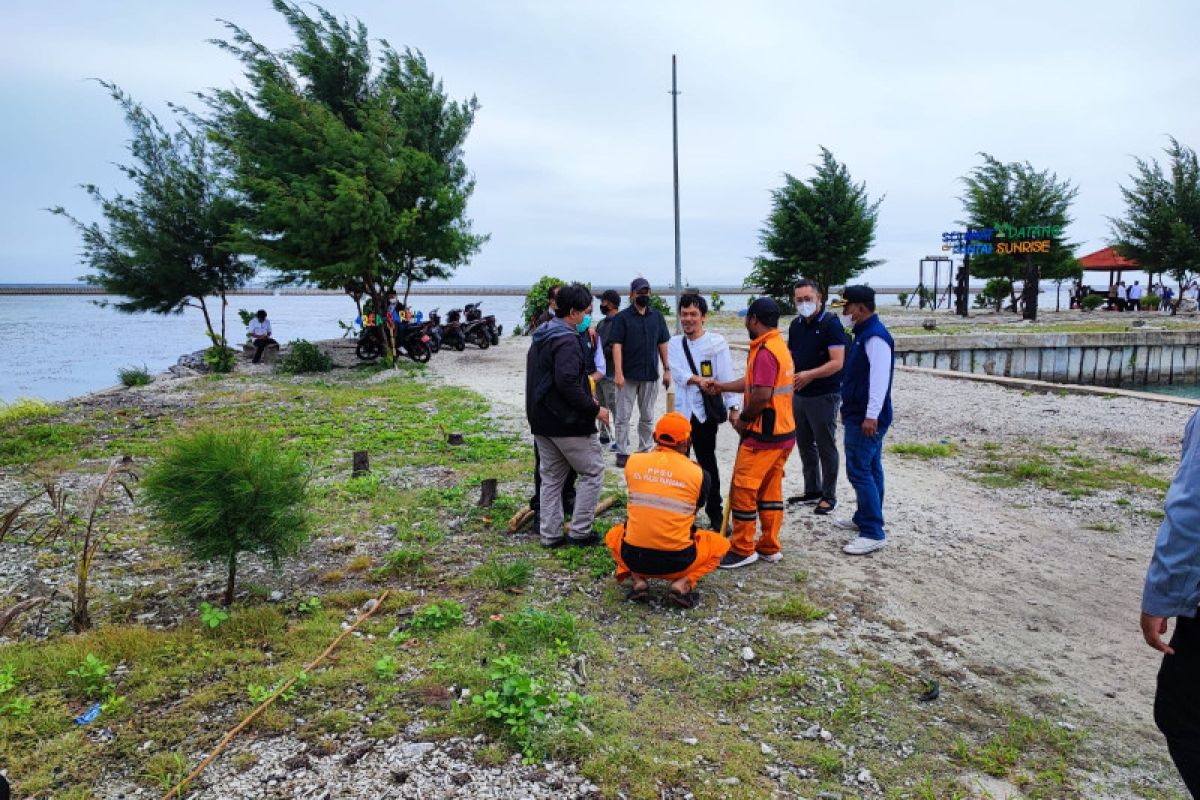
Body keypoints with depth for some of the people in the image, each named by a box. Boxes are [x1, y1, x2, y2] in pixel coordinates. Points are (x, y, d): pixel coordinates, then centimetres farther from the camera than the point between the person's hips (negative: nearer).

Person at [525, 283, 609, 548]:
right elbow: (567, 382, -28)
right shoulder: (566, 340, -18)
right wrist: (593, 409, -18)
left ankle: (550, 534, 19)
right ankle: (580, 531, 8)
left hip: (541, 421, 9)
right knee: (593, 471, 5)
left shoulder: (540, 337, 13)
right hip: (568, 422, -9)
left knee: (551, 477, 15)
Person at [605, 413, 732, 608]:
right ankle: (683, 584, 0)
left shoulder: (633, 461, 0)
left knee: (614, 535, 35)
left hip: (634, 559, 2)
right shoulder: (698, 474, -6)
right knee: (720, 544, 25)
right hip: (676, 563, -2)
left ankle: (639, 581, 9)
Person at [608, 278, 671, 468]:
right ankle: (622, 453, 9)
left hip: (650, 375, 4)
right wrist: (618, 373, -18)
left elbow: (662, 344, 11)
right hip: (628, 375, -4)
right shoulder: (622, 317, -4)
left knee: (647, 416, 12)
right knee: (623, 416, 1)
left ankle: (645, 450, 22)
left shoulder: (657, 317, 8)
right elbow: (616, 345, -9)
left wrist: (667, 370, 7)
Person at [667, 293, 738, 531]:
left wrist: (733, 408, -15)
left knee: (707, 462, 3)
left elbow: (726, 376, -7)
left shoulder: (717, 342, -2)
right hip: (682, 411, 3)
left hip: (706, 412, -3)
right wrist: (700, 380, -23)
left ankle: (715, 513, 14)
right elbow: (677, 373, -7)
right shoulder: (675, 343, 8)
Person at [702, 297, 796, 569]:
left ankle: (742, 549, 8)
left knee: (742, 490, -1)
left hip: (763, 435, -10)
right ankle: (769, 547, 22)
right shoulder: (779, 345, 13)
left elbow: (761, 395, -26)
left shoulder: (764, 351, -19)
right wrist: (720, 386, 22)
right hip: (784, 432, 10)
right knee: (770, 490, 15)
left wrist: (743, 419, -12)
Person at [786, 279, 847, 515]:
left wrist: (810, 374, -28)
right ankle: (812, 491, 29)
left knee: (826, 447, 2)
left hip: (824, 396, -7)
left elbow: (837, 362, -20)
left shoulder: (831, 324, -13)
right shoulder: (796, 325, 10)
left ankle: (829, 496, 14)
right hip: (799, 395, 8)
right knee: (805, 445, 15)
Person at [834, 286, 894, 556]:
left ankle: (873, 533, -7)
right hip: (859, 415, 11)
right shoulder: (864, 333, 15)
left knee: (859, 471, -10)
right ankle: (865, 518, 26)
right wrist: (848, 409, 24)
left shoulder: (875, 336, -18)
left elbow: (880, 378, -26)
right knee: (870, 469, 16)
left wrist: (871, 415, -28)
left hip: (866, 419, -11)